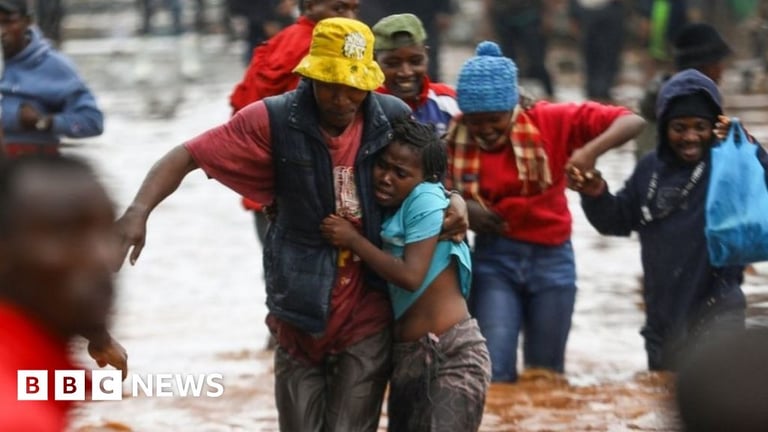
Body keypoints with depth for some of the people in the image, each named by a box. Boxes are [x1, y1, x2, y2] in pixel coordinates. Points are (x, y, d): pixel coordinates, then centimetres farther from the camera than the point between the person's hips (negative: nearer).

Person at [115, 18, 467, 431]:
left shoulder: (395, 119, -3)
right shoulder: (274, 121, -10)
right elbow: (187, 155, -12)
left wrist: (453, 200, -5)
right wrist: (139, 210, -27)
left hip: (368, 316, 0)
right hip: (300, 313, 0)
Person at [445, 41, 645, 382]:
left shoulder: (550, 121, -11)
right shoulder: (454, 137, -8)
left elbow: (632, 122, -14)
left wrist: (592, 150, -32)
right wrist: (461, 209, -21)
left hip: (551, 258, 0)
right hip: (493, 258, 0)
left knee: (545, 375, 10)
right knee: (493, 373, -11)